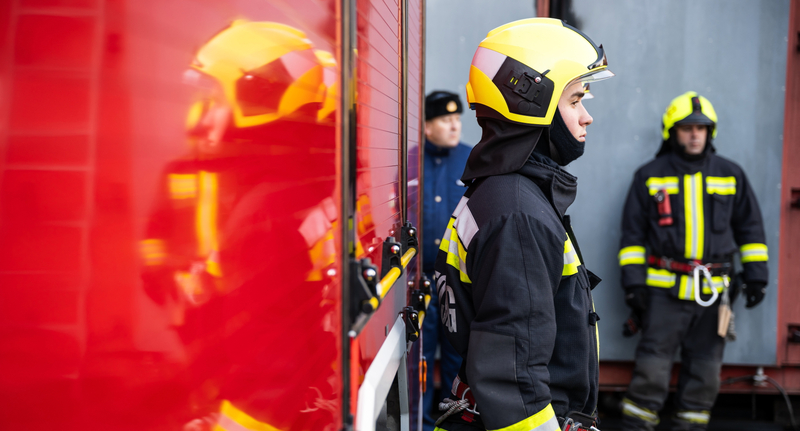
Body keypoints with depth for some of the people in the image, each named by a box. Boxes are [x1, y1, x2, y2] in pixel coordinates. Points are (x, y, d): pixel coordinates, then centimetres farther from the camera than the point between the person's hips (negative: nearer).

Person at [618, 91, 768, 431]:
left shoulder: (730, 174, 11)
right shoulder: (650, 176, 5)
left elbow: (749, 227, 15)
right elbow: (632, 233, 5)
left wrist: (756, 275, 9)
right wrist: (633, 281, -3)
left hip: (713, 291, 3)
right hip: (664, 289, -2)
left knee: (705, 373, 7)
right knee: (652, 368, -4)